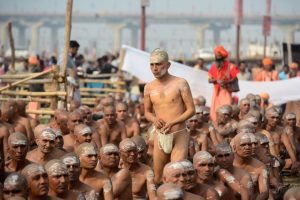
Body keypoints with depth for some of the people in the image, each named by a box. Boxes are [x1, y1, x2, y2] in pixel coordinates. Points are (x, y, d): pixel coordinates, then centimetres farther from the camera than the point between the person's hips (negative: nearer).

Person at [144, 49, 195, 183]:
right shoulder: (149, 87, 7)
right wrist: (154, 120, -7)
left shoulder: (180, 83, -4)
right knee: (158, 178, 9)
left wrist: (172, 122, -20)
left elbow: (191, 110, -5)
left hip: (179, 135, -4)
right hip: (160, 136, 4)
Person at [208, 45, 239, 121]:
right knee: (215, 111, -1)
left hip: (226, 91, -4)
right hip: (216, 91, 4)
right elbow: (209, 80, 7)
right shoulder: (213, 66, 9)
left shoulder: (229, 66, -4)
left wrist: (226, 82, -21)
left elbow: (235, 78, -6)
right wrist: (216, 80, -14)